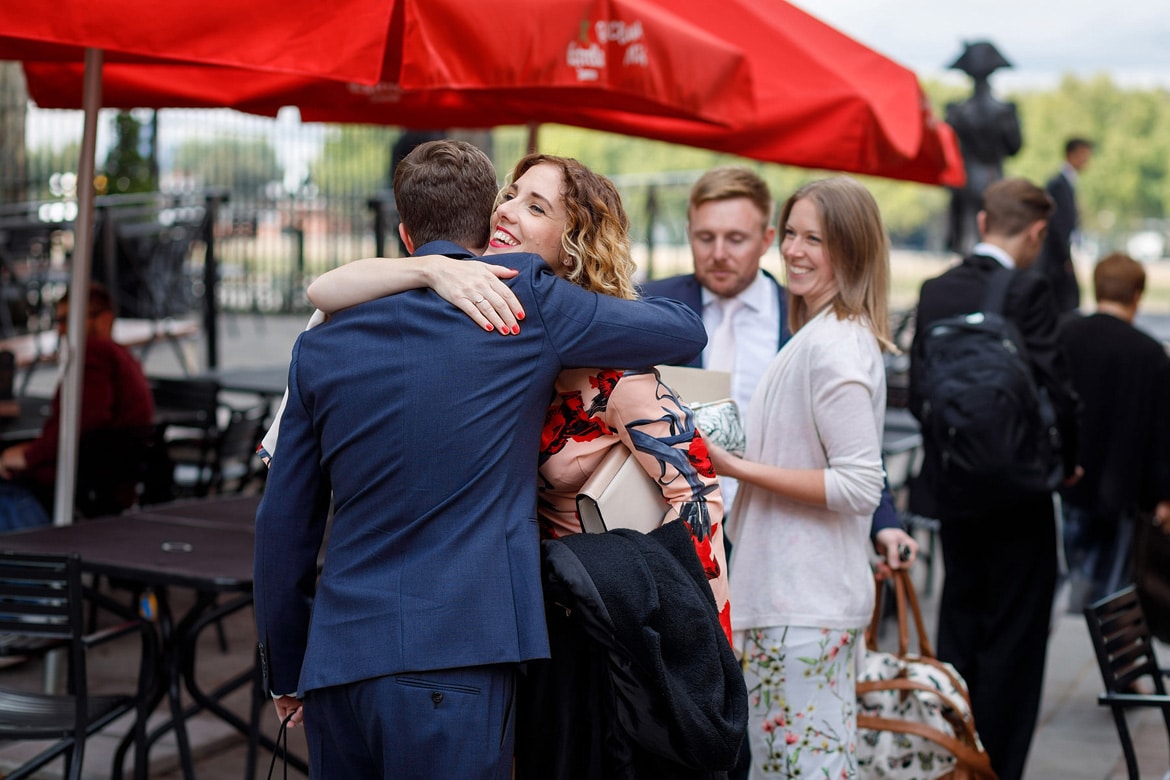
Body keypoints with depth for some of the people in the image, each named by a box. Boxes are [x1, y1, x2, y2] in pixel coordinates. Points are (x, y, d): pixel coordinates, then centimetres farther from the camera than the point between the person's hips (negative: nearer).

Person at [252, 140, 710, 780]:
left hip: (337, 658, 5)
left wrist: (285, 671, 23)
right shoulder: (529, 302, -1)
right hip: (454, 663, -4)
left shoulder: (321, 344, 9)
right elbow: (685, 331, 13)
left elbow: (282, 525, 13)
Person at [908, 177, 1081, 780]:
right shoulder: (1029, 293, -16)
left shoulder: (935, 291, 2)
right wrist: (1066, 460, -2)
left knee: (959, 623, 18)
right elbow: (1055, 391, -18)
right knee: (1014, 638, 4)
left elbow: (917, 391, 5)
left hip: (949, 484, 6)